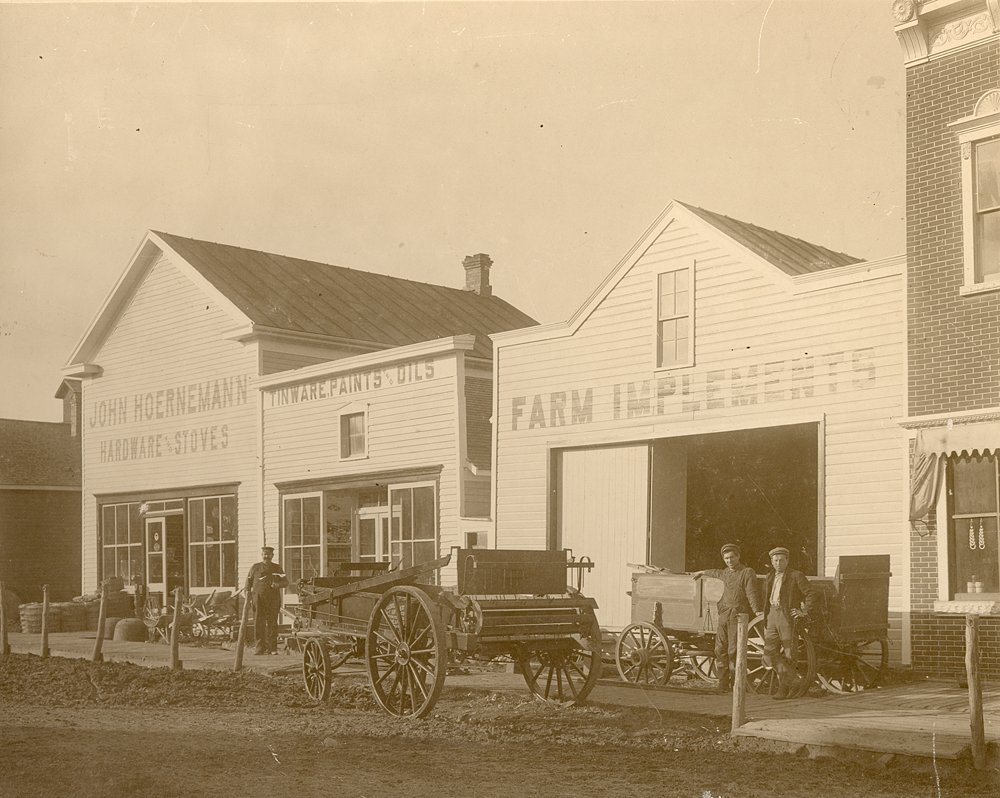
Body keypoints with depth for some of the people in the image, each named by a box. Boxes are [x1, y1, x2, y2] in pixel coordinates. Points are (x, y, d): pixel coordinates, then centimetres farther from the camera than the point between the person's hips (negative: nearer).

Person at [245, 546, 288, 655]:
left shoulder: (277, 568, 11)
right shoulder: (255, 567, 10)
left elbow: (285, 582, 11)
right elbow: (249, 580, 14)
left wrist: (278, 584, -9)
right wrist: (248, 591, -3)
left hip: (273, 600, 1)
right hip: (258, 599, 0)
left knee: (272, 624, 0)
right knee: (258, 623, -5)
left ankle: (271, 648, 6)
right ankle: (260, 647, 1)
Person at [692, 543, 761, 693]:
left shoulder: (747, 572, -4)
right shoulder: (726, 573, 18)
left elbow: (752, 594, -14)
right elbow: (717, 572, 41)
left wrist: (757, 611, -28)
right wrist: (702, 572, 59)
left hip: (738, 616, -7)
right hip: (723, 616, 7)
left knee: (733, 651, -11)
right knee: (720, 650, 2)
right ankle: (723, 683, 8)